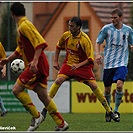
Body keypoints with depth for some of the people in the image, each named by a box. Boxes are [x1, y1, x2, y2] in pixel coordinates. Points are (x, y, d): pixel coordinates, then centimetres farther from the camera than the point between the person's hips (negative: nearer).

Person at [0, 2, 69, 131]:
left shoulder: (25, 25, -13)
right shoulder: (20, 27, 18)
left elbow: (41, 43, -23)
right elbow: (20, 50, 30)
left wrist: (35, 60, -30)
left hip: (37, 65, -10)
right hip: (36, 66, 10)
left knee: (17, 89, -10)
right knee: (43, 96, 10)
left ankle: (36, 116, -4)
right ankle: (61, 124, 11)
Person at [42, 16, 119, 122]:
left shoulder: (85, 40, -21)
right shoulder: (66, 35, -7)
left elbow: (90, 59, -18)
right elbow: (58, 47, 15)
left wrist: (78, 65, -29)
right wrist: (55, 61, 11)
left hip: (83, 65, -3)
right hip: (69, 64, 3)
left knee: (94, 86, -12)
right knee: (58, 80, -20)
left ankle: (109, 111, 1)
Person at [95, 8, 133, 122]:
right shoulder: (106, 29, 0)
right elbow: (98, 42, 8)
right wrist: (98, 54, -8)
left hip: (121, 63, -1)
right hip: (108, 63, 1)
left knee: (119, 85, -20)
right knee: (107, 89, 5)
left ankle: (116, 110, -4)